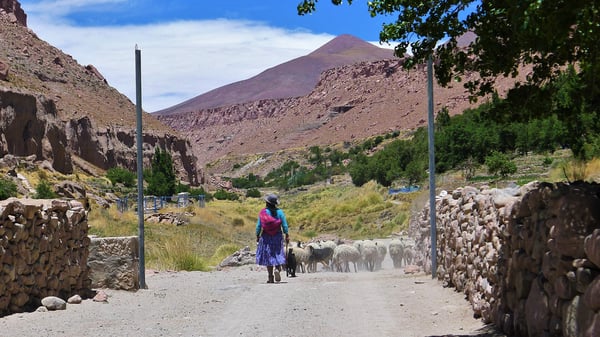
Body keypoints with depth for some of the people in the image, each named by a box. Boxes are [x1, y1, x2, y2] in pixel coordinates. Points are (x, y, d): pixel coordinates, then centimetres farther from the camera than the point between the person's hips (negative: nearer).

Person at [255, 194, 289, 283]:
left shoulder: (263, 213, -7)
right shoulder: (279, 212, -6)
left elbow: (259, 226, -3)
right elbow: (284, 225, -5)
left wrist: (257, 236, 8)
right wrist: (287, 236, 5)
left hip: (266, 237, 0)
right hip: (278, 236, 0)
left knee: (268, 256, 8)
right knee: (278, 255, 10)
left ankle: (271, 277, 8)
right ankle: (277, 269, -18)